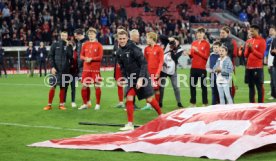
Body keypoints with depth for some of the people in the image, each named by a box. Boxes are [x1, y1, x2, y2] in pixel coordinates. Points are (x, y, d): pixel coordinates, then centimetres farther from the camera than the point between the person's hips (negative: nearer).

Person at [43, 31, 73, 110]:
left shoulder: (69, 46, 8)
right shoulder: (55, 45, 5)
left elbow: (70, 57, -4)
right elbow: (50, 56, 1)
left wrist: (67, 46, -10)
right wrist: (52, 67, -10)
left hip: (65, 70, 2)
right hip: (56, 69, -2)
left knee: (63, 87, 5)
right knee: (53, 87, -3)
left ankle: (61, 104, 13)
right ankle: (49, 104, 2)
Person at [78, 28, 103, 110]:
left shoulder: (98, 45, -1)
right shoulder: (85, 44, 10)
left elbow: (100, 57, -7)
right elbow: (81, 55, 10)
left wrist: (91, 59, -17)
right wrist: (85, 58, -10)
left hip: (96, 68, -4)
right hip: (86, 68, 4)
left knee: (97, 86, -2)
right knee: (84, 86, 4)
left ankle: (98, 104, 8)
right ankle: (85, 103, 17)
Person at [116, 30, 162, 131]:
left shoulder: (134, 49, -18)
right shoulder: (119, 52, 3)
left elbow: (144, 63, -20)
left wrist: (141, 78, -24)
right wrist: (124, 78, 5)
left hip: (142, 77, -5)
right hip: (131, 78, 5)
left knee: (150, 99, 0)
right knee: (129, 99, -8)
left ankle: (161, 116, 24)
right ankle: (130, 124, -3)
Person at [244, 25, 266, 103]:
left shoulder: (262, 41, -5)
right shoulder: (248, 41, 13)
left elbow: (261, 55, -10)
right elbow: (245, 55, 13)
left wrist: (252, 48, -16)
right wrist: (247, 48, -6)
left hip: (258, 68, -6)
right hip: (249, 67, 6)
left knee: (259, 86, -5)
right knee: (251, 86, 8)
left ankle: (260, 104, -4)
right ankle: (251, 103, 13)